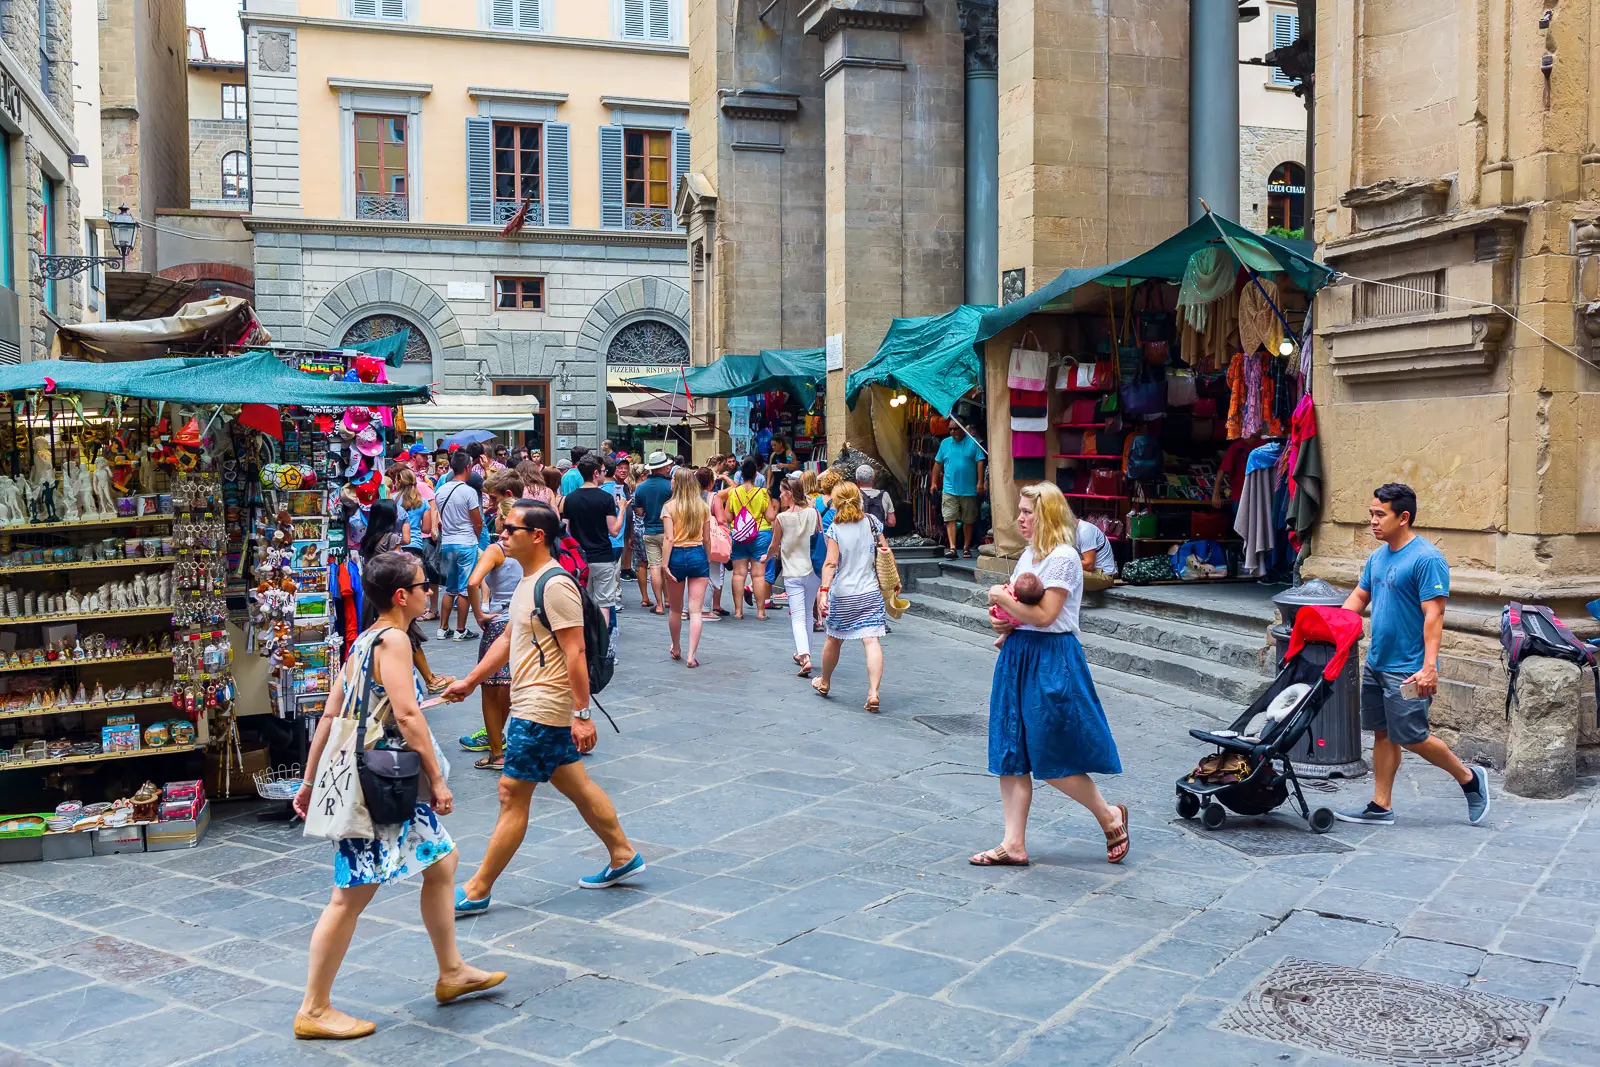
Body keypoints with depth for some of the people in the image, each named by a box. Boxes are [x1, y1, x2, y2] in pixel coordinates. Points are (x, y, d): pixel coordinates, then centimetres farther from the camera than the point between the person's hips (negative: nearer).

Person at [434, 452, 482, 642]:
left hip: (447, 543, 6)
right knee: (465, 589, 2)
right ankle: (461, 630, 6)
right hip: (466, 543, -6)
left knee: (450, 588, 15)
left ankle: (443, 628, 17)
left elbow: (439, 520, 10)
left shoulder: (441, 491, 4)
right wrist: (475, 538, 9)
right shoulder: (468, 491, -13)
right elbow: (478, 523, -9)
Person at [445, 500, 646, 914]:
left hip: (541, 711, -10)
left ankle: (477, 891, 7)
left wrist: (582, 714, -23)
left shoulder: (555, 584, -19)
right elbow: (509, 639, 22)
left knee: (512, 795, -2)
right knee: (575, 785, 16)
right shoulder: (529, 581, 13)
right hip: (530, 705, 10)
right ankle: (623, 856, 27)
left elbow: (575, 652, -22)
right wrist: (470, 681, 22)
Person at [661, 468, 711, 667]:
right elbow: (706, 538, 6)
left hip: (677, 555, -1)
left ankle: (675, 649, 34)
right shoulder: (703, 507, 2)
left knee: (675, 609, 16)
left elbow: (668, 538, -12)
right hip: (698, 555, 1)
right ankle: (691, 655, -8)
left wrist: (665, 563, -10)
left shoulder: (670, 507, -7)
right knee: (695, 610, -1)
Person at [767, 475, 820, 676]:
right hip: (813, 570, 3)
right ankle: (803, 652, 29)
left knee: (798, 617, -4)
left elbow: (774, 545, 6)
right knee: (807, 615, 19)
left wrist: (766, 556, 27)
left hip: (792, 573, -3)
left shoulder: (782, 518, -7)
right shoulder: (814, 513, -2)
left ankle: (805, 657, -21)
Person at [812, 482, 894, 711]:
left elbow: (831, 563, -16)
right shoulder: (872, 522, 0)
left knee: (834, 640, 17)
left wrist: (824, 590, -19)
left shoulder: (835, 529, -8)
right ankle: (873, 692, -19)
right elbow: (886, 553, 2)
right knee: (871, 641, -6)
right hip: (870, 592, 1)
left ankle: (824, 683, 38)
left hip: (842, 594, -1)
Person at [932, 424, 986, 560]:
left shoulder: (972, 443, 0)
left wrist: (980, 482, -12)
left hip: (969, 490, -2)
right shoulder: (945, 443, 10)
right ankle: (952, 548, -13)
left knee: (969, 521, 7)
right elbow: (938, 464, 14)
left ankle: (967, 548, 18)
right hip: (949, 489, 2)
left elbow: (980, 462, -4)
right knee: (950, 519, -9)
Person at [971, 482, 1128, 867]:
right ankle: (1014, 844, 11)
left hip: (1051, 660, -9)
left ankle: (1110, 817, 20)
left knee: (1052, 758, -2)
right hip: (1018, 655, 9)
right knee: (1010, 752, 6)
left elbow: (1043, 615, -20)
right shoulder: (1029, 554, 13)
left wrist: (1002, 598, -10)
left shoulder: (1063, 557, -14)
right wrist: (1004, 621, 4)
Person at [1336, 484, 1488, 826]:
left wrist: (1429, 666, -26)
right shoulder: (1378, 556, 9)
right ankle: (1381, 807, 18)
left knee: (1411, 738, -1)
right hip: (1376, 664, 8)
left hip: (1407, 670, -8)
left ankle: (1469, 778, 21)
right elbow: (1359, 597, 20)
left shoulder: (1426, 559, -16)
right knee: (1383, 734, 11)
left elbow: (1433, 615, -21)